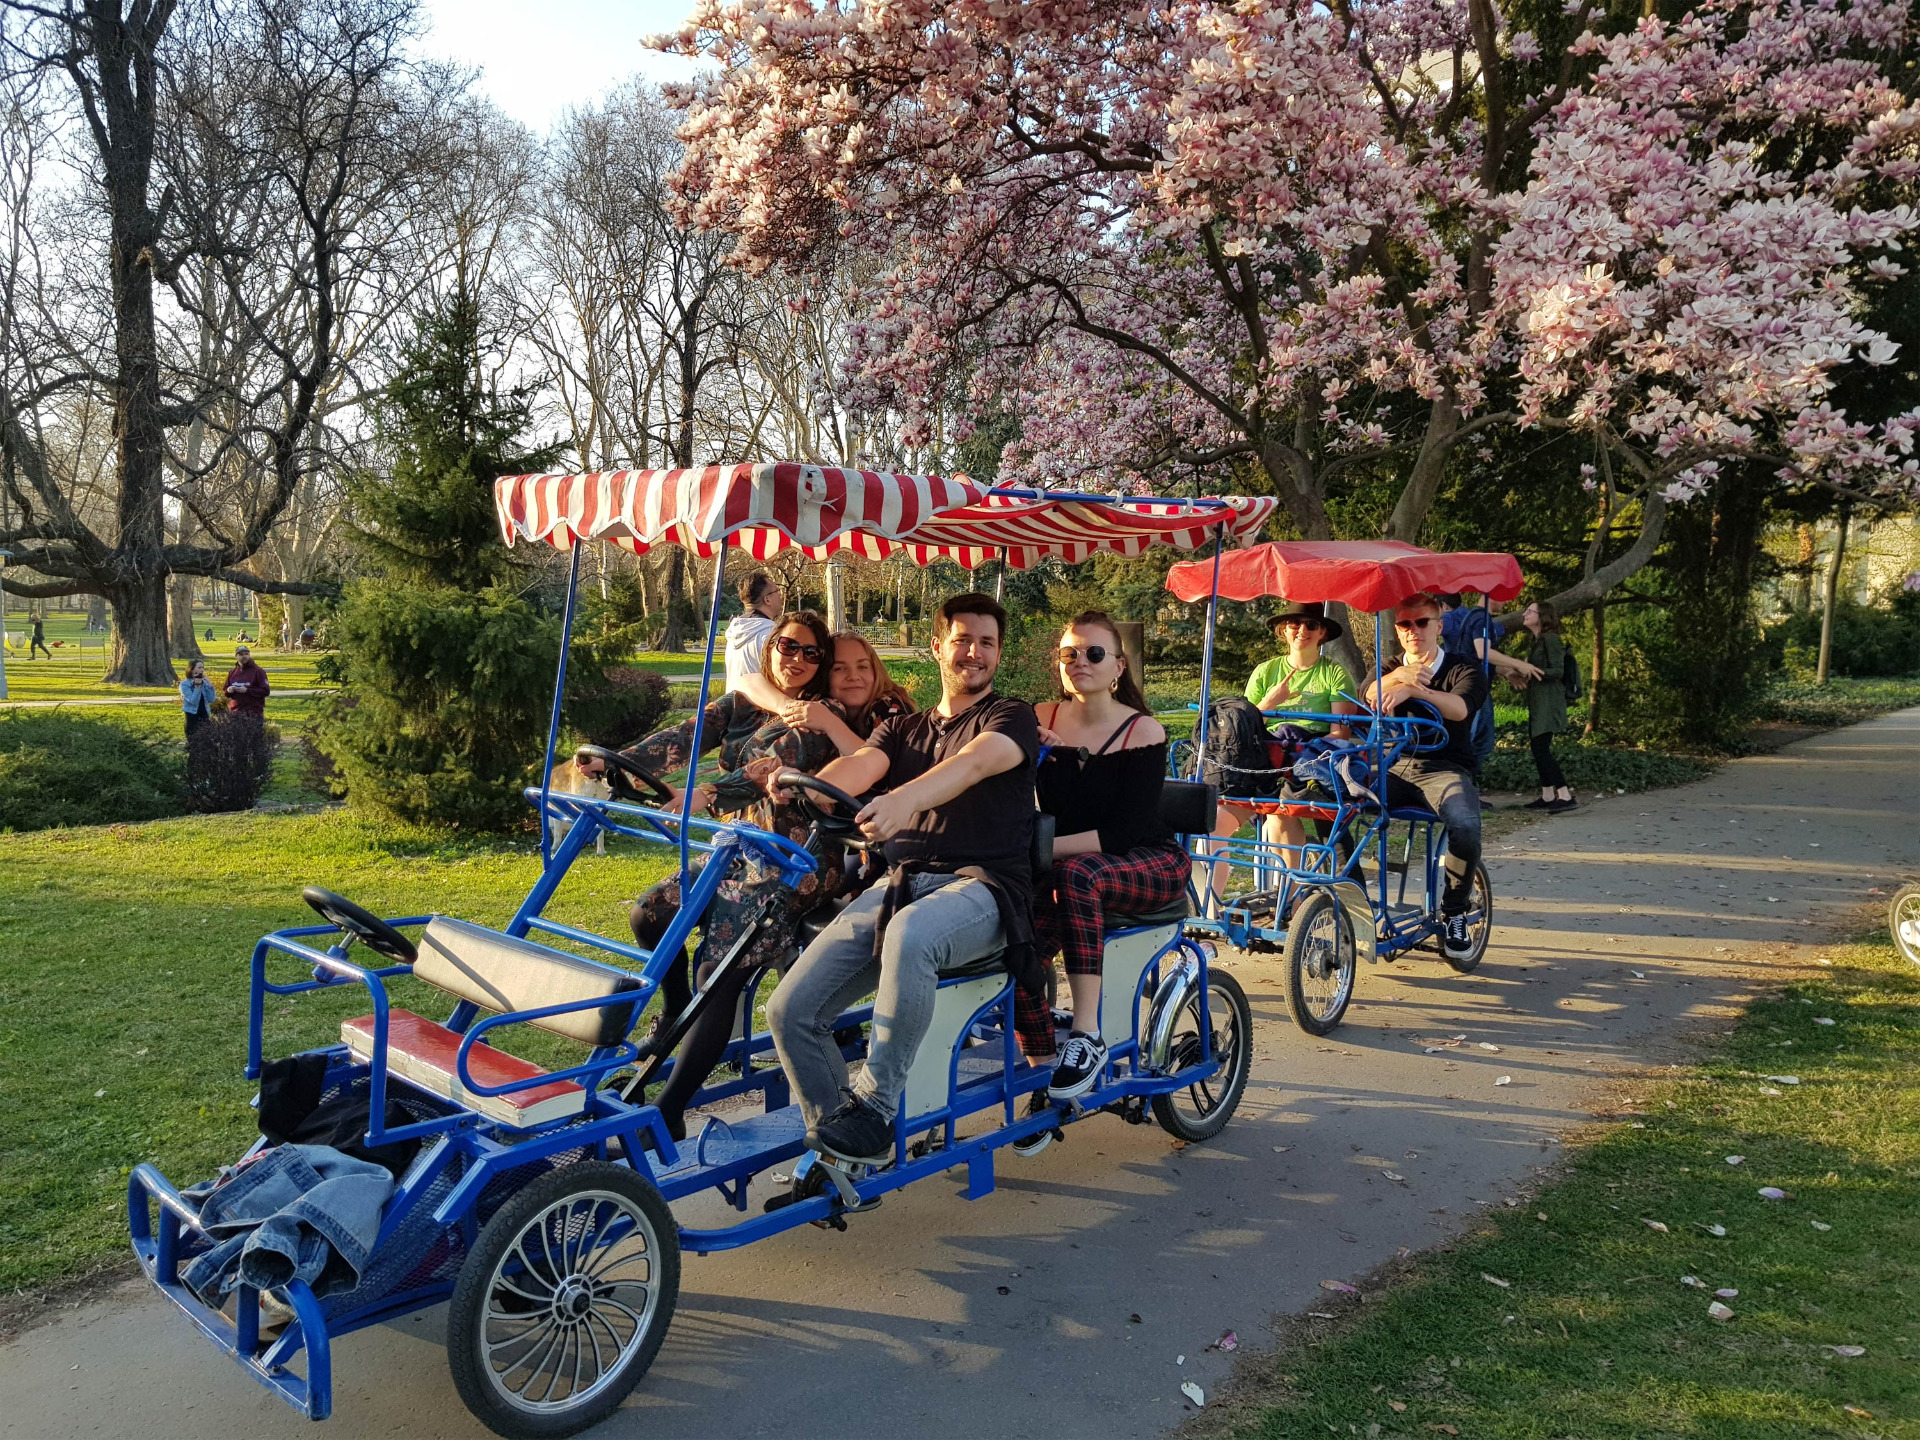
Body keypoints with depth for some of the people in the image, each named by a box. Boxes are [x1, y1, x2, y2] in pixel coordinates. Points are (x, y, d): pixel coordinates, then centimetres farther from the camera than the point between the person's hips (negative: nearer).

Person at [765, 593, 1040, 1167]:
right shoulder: (901, 728, 24)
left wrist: (903, 800, -37)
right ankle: (834, 1151, 6)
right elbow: (859, 765, 1)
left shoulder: (1012, 717, 8)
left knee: (910, 933, -41)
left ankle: (875, 1105, -26)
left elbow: (975, 762, -16)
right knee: (790, 1011, -13)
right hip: (900, 882, 5)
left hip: (982, 885, -5)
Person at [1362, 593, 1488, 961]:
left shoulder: (1465, 667, 5)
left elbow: (1460, 708, -18)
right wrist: (1399, 674, -30)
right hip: (1394, 768, 3)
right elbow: (1368, 696, -8)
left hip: (1446, 769, -3)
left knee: (1465, 824, -35)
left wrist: (1414, 689, -36)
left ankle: (1453, 914, -10)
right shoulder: (1389, 669, 16)